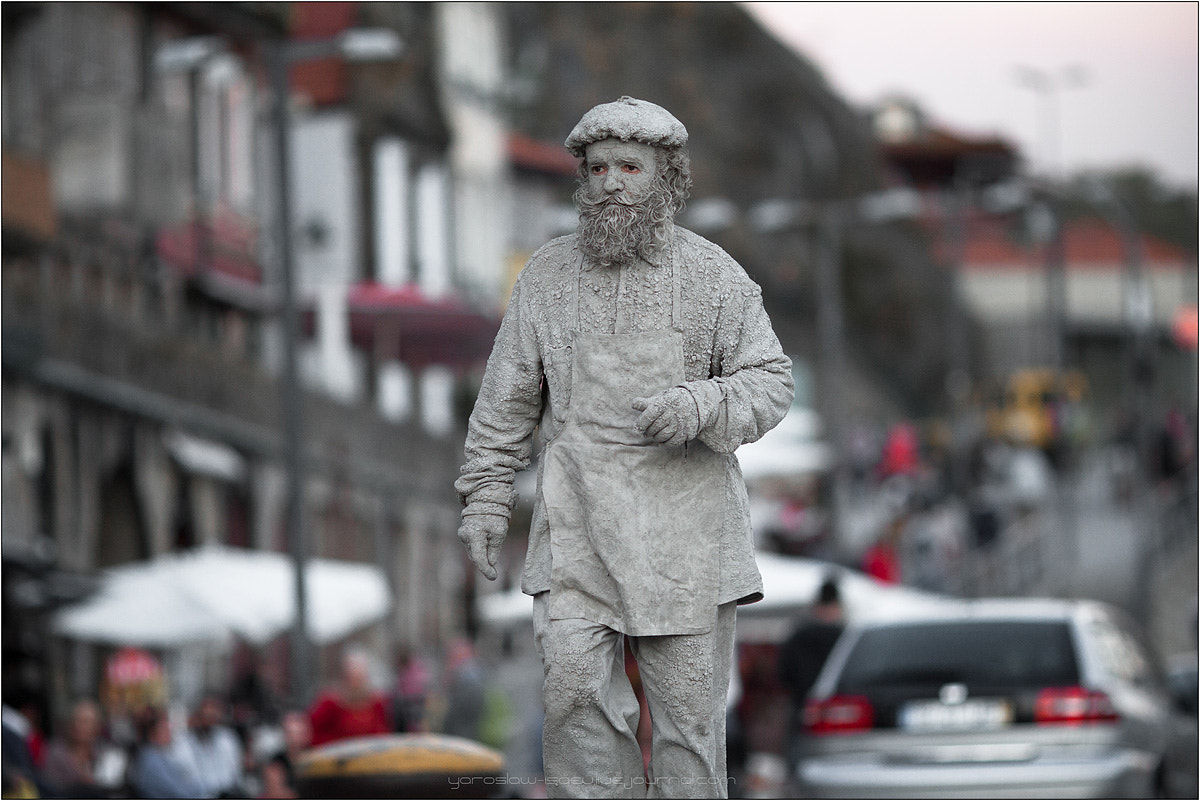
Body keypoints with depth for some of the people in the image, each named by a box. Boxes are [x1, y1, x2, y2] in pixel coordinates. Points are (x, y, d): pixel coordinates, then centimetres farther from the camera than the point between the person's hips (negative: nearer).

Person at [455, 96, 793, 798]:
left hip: (686, 522, -1)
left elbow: (772, 382, 1)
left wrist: (701, 406, -18)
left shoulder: (714, 276, 2)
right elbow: (509, 394, 12)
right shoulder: (549, 275, 7)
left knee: (688, 699, 1)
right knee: (574, 688, -11)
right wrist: (486, 495, 8)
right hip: (577, 524, 1)